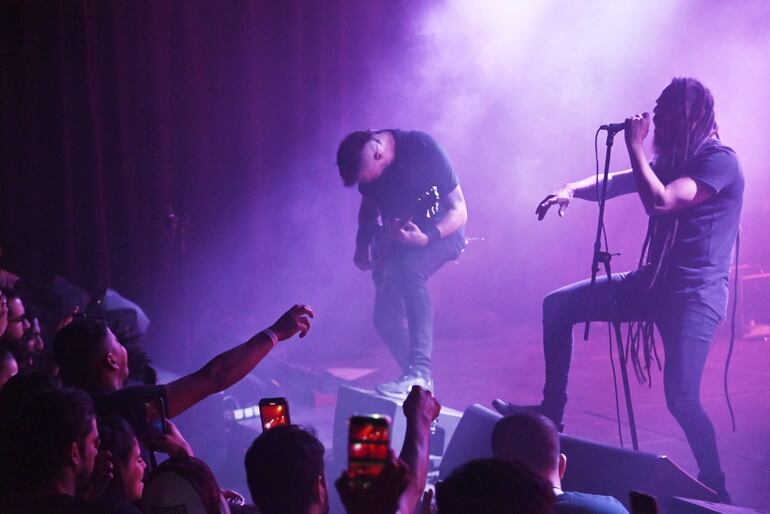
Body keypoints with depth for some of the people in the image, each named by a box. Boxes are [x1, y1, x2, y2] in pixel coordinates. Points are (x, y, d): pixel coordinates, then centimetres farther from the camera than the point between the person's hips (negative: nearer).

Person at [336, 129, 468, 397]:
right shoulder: (366, 165, -10)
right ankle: (417, 381, 14)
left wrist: (427, 237, -37)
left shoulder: (422, 148, -26)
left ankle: (420, 374, -38)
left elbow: (459, 211, -21)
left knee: (409, 270, -35)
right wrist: (362, 245, -5)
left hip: (440, 229, -6)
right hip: (396, 235, 6)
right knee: (385, 318, -5)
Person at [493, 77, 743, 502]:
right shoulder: (672, 159, 13)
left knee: (680, 397, -22)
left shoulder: (720, 161, -14)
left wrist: (635, 146, -17)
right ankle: (551, 411, 15)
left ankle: (714, 486, -2)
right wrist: (572, 189, -9)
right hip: (652, 281, 9)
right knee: (558, 305, 8)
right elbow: (615, 183, 11)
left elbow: (658, 201, -26)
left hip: (695, 294, -9)